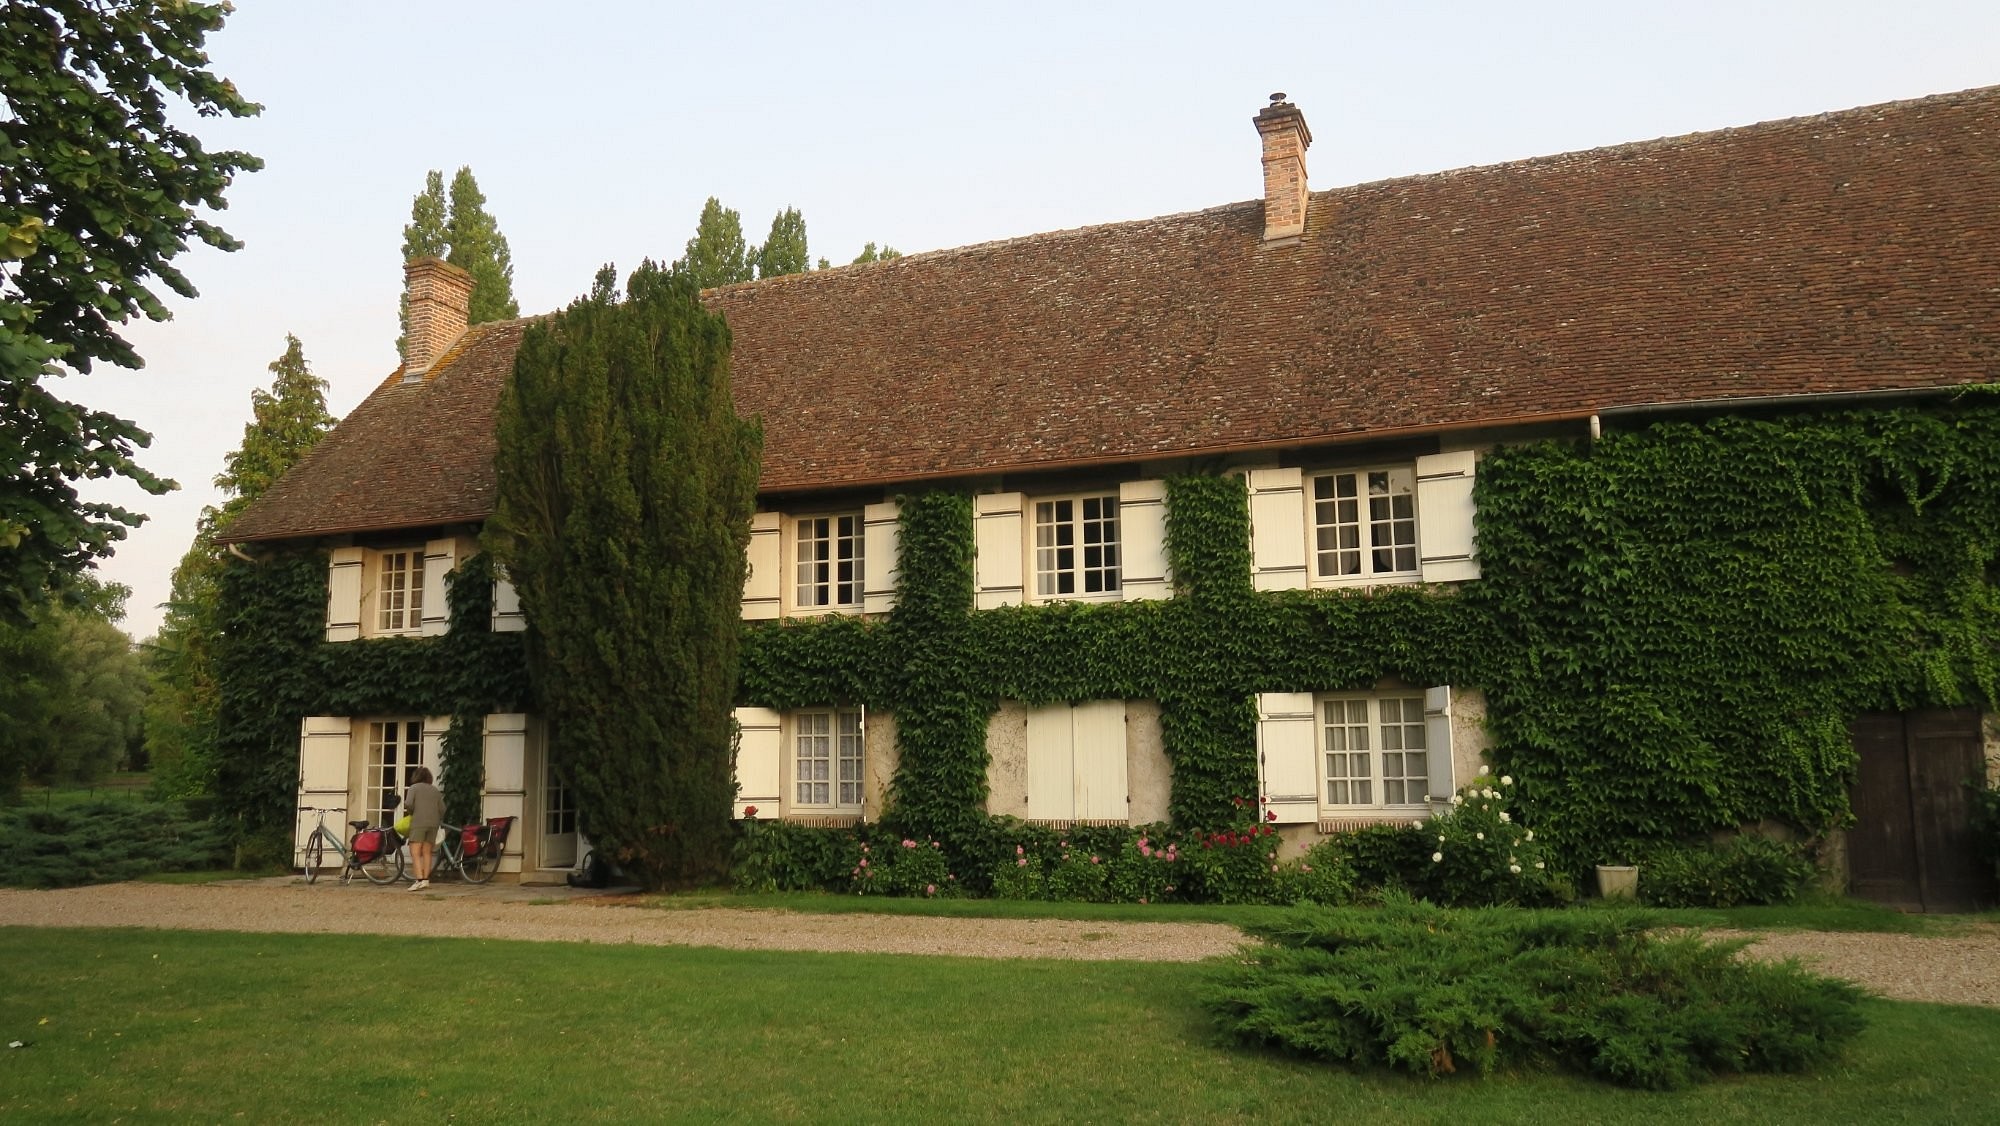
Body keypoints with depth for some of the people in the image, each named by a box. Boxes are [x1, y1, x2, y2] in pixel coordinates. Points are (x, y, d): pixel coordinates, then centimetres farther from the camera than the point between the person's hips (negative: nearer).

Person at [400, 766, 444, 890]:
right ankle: (426, 879, 12)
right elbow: (442, 809, 11)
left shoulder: (413, 788, 5)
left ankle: (420, 880, -19)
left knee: (415, 853, -7)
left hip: (418, 823, -5)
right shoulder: (435, 790, 18)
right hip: (433, 824, 5)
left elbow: (408, 804, -10)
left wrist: (411, 812, 9)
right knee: (427, 852, 13)